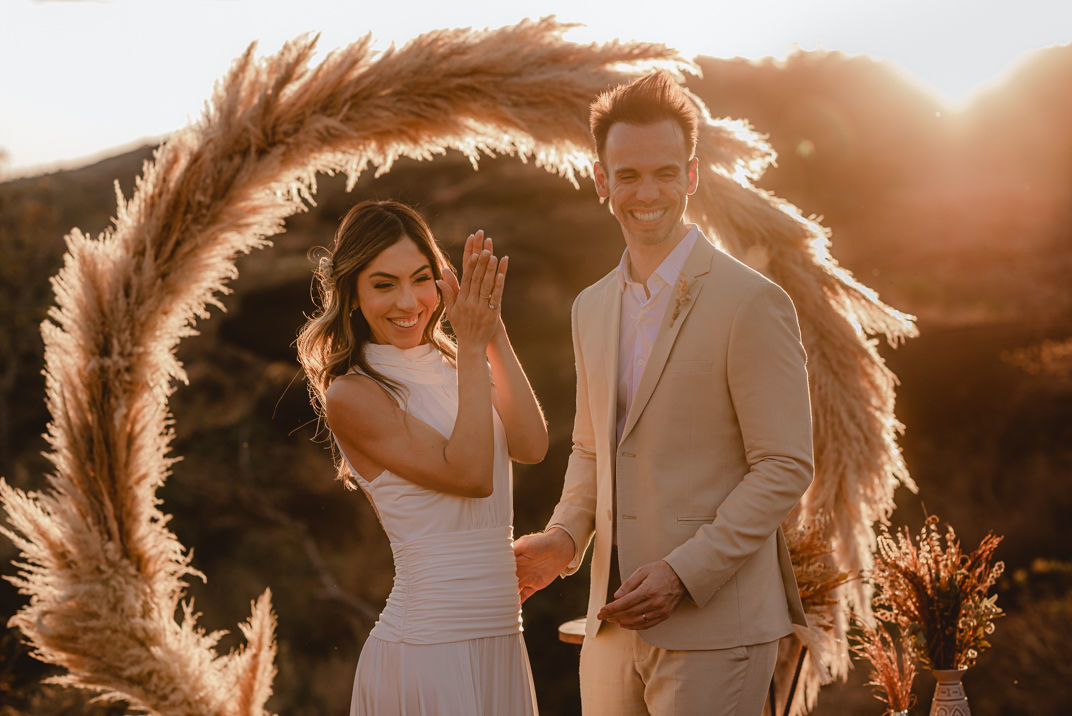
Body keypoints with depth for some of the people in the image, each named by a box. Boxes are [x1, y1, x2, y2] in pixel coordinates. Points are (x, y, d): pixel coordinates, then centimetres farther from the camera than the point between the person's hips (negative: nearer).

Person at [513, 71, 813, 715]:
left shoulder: (752, 304, -10)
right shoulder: (592, 307, 12)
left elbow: (785, 467, -11)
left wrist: (685, 572, -18)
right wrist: (566, 536, 3)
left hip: (713, 629, -6)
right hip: (613, 624, 6)